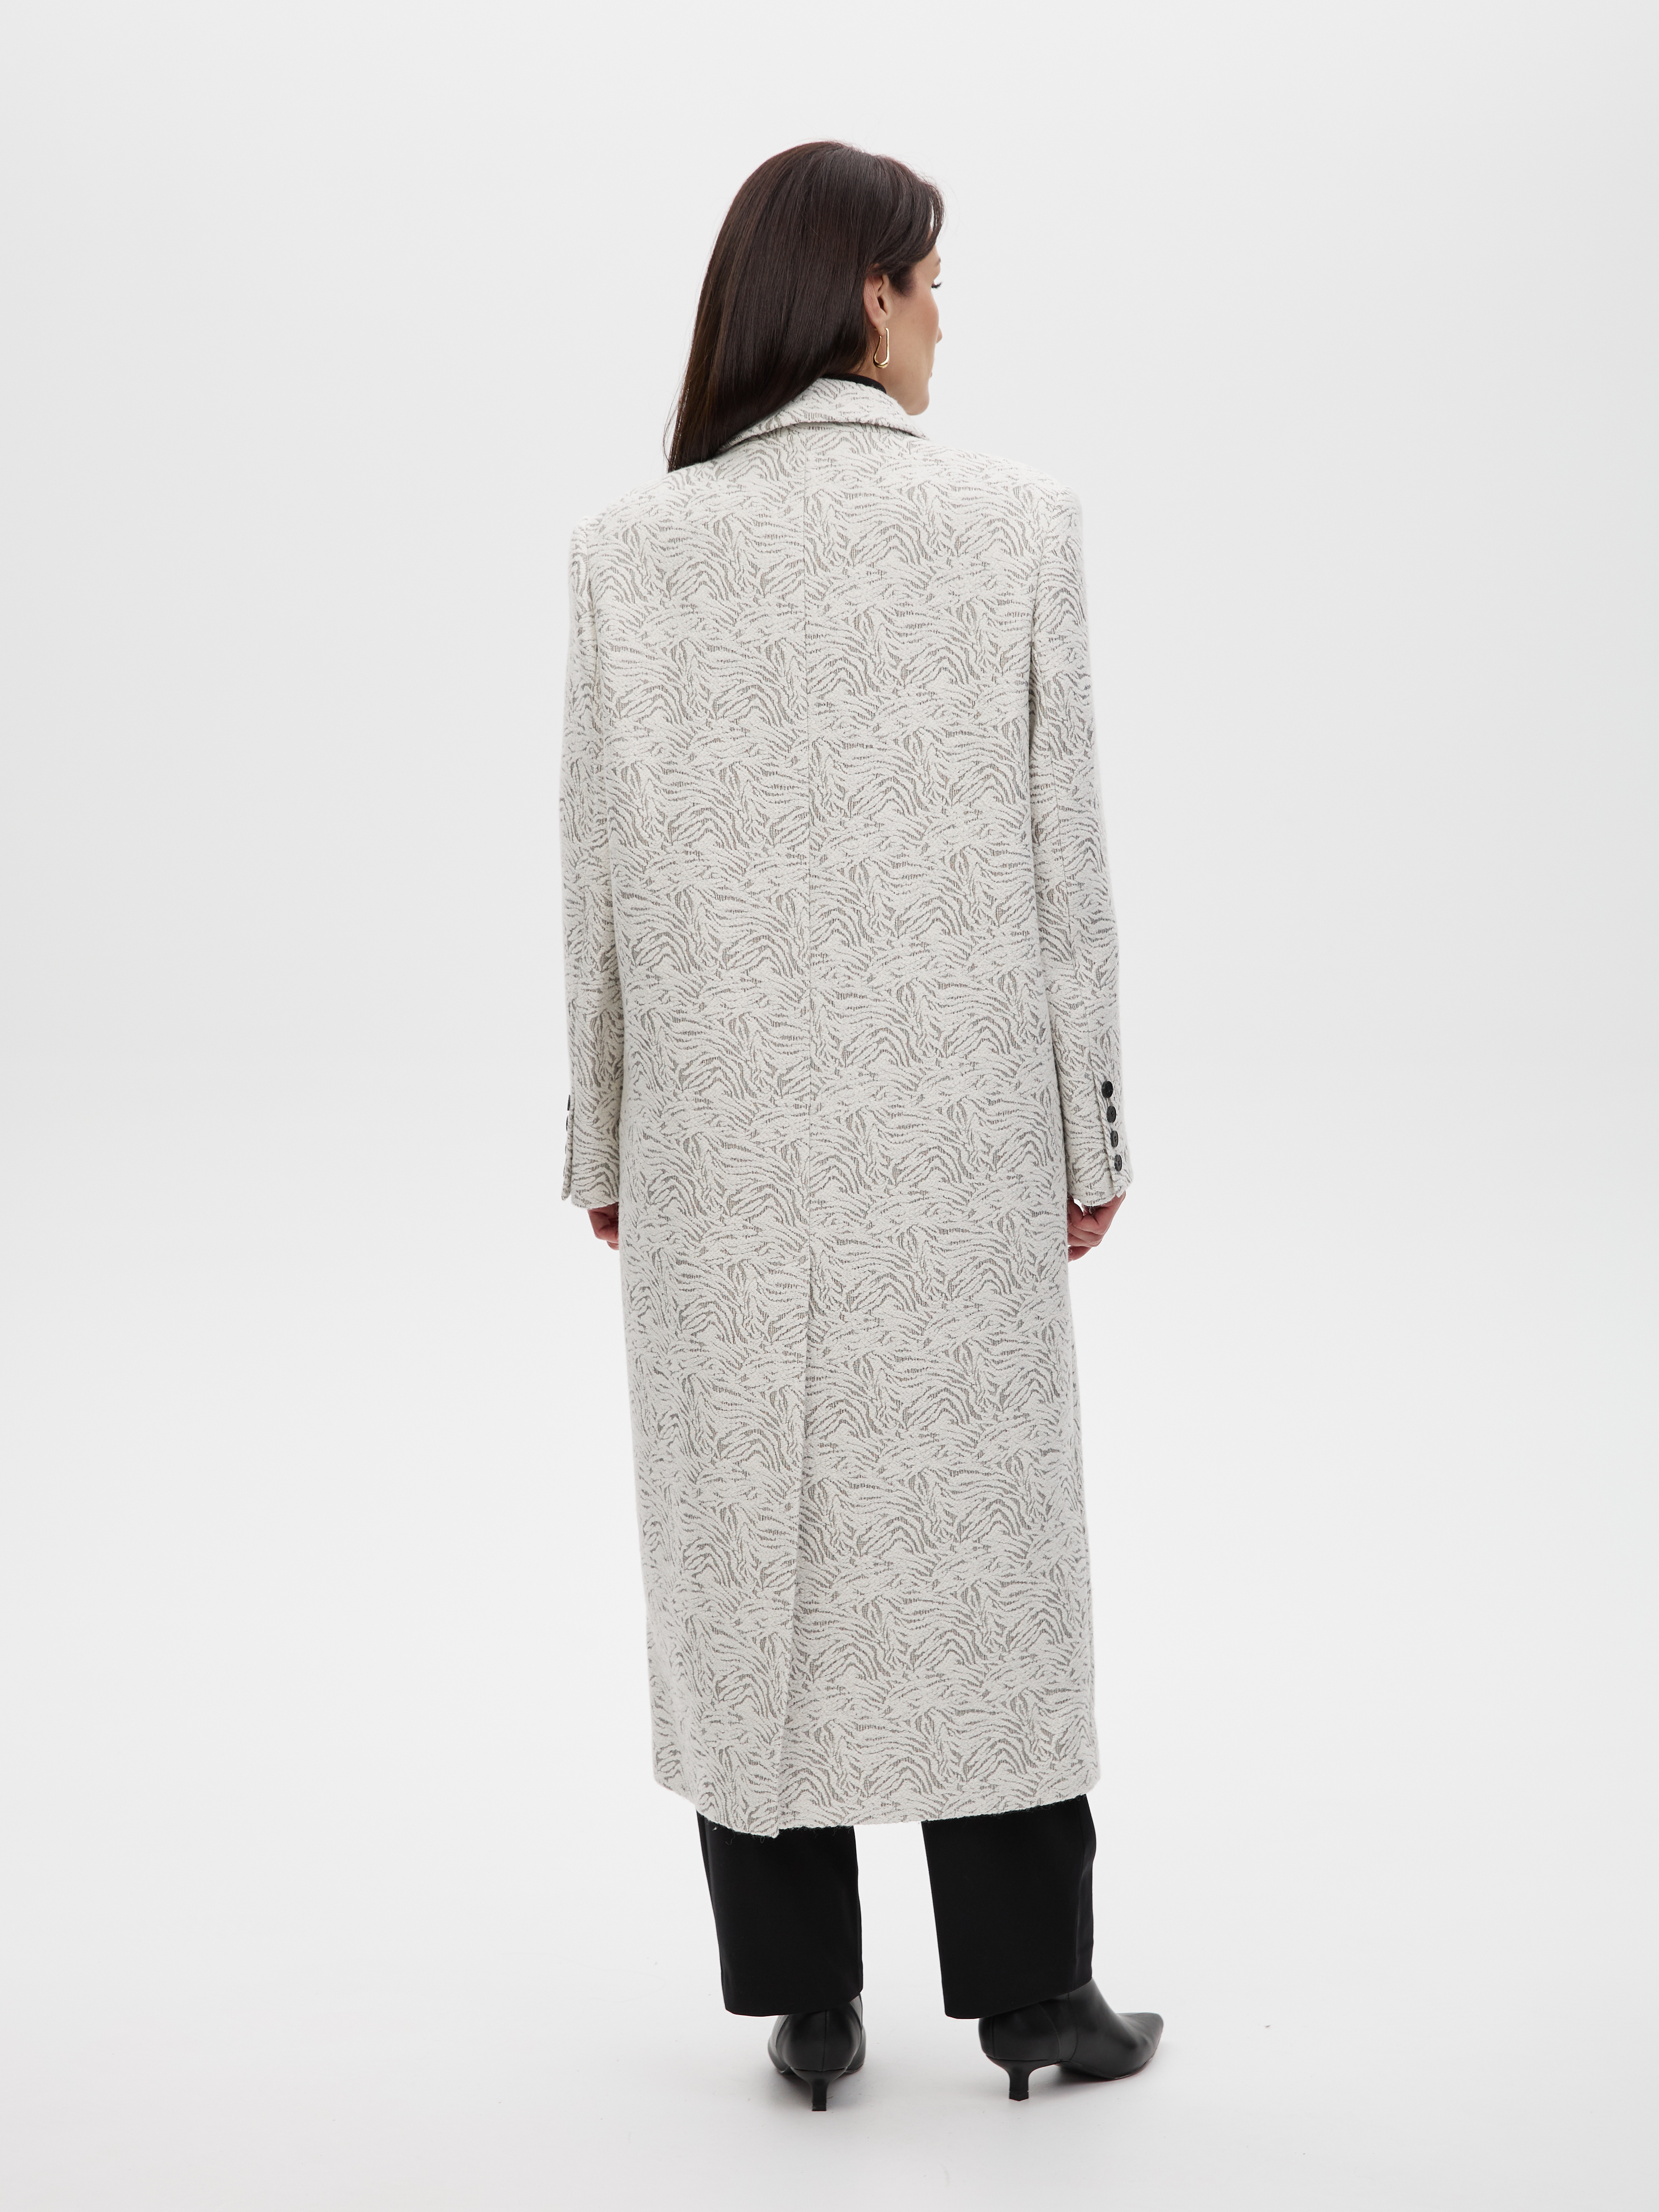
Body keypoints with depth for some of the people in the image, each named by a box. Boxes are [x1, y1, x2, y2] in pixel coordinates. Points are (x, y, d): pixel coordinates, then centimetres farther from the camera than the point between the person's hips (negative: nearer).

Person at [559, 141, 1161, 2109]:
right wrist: (1088, 1130, 5)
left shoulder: (631, 551, -3)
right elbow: (1062, 861, -4)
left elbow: (601, 880, 0)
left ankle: (807, 2006, 21)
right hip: (955, 1124, 0)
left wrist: (607, 1145, 9)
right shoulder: (1014, 527, -6)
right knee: (978, 1538, 11)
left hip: (720, 1132, 1)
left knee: (749, 1542, 11)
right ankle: (1033, 1996, 23)